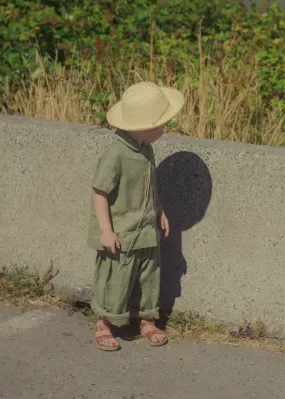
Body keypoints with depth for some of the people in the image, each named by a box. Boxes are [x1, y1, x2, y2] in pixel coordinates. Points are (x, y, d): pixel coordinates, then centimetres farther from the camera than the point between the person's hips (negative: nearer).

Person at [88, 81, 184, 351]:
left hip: (147, 232, 8)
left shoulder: (146, 150, 3)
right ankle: (103, 325, 22)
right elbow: (99, 193, -20)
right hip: (120, 235, -8)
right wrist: (106, 231, -21)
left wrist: (160, 212, 18)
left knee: (148, 277, 16)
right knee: (114, 279, 4)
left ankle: (147, 321, 33)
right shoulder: (115, 155, -23)